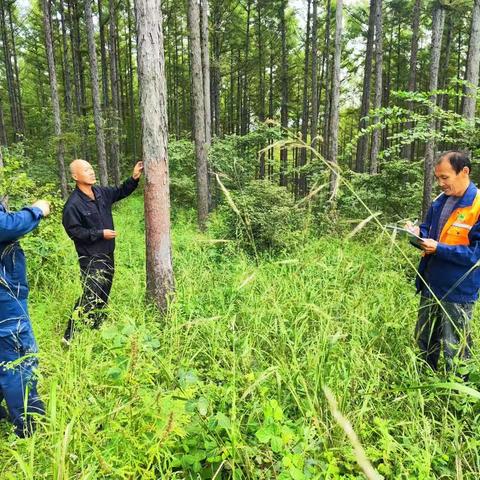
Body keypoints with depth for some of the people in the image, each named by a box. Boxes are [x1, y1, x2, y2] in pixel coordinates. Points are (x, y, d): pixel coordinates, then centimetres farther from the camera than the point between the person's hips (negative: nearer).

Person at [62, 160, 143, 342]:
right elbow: (74, 231, -17)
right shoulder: (73, 204, -18)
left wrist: (134, 178, -1)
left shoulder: (102, 193, 3)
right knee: (90, 297, -10)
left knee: (103, 296, 17)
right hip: (91, 258, -8)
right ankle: (71, 337, 3)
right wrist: (100, 234, -17)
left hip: (108, 254, 8)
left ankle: (95, 330, 34)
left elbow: (122, 191, 16)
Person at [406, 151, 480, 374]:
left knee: (454, 350, 8)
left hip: (458, 291, -7)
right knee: (424, 341, 21)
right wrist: (418, 233, -7)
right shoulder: (440, 201, 5)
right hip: (430, 286, 7)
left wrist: (439, 248, -25)